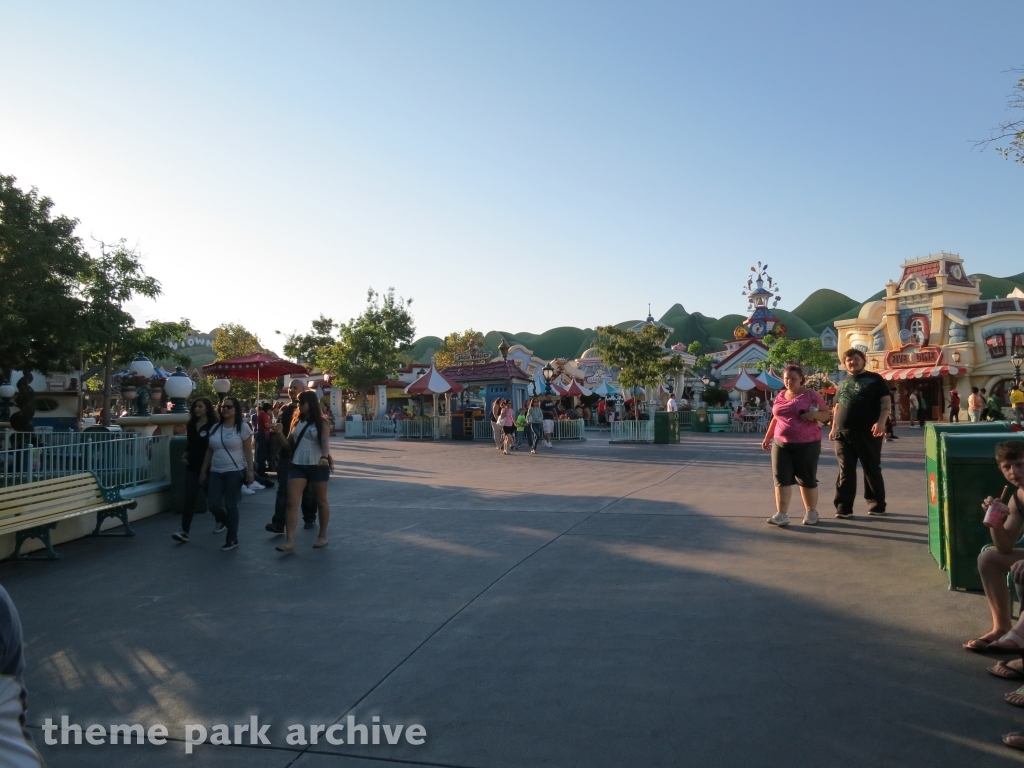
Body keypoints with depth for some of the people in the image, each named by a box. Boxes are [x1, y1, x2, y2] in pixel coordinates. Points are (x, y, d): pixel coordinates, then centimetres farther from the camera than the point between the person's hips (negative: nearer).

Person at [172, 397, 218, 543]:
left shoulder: (213, 426, -9)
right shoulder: (191, 425, 8)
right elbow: (189, 445, 19)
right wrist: (185, 456, 2)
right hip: (192, 467, 4)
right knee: (189, 500, -5)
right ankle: (184, 532, -6)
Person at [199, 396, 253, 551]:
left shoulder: (243, 427, -5)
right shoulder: (215, 428, 9)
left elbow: (248, 451, -6)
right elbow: (209, 451, 14)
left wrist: (250, 470, -11)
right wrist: (203, 470, 13)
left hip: (234, 472, -5)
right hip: (215, 472, 5)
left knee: (231, 505, -2)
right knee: (214, 504, -1)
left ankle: (232, 539, 10)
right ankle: (222, 521, 34)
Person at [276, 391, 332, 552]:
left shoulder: (321, 423, -3)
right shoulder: (296, 421, 11)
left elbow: (325, 441, -19)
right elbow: (290, 442, 18)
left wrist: (324, 457, -35)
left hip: (317, 466, -4)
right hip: (297, 465, 4)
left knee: (321, 501, 10)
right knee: (292, 503, -7)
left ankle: (322, 536, 24)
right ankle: (290, 541, -9)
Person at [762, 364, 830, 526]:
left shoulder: (811, 394, -2)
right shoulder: (780, 396, 13)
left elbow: (826, 414, 0)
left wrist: (814, 415, -20)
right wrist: (767, 437, 21)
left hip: (807, 444, -4)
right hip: (781, 444, 4)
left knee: (807, 479, 5)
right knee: (781, 478, -2)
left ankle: (811, 512, 19)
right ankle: (782, 514, -1)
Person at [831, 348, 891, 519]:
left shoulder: (874, 379, 4)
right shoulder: (842, 383, 17)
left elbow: (886, 402, -3)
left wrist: (881, 422, -17)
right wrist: (833, 428, 15)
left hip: (867, 432, -3)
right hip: (843, 433, 4)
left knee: (872, 469, 6)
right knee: (845, 471, 2)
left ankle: (877, 504, 19)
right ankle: (844, 507, 3)